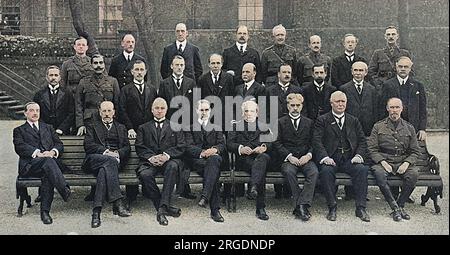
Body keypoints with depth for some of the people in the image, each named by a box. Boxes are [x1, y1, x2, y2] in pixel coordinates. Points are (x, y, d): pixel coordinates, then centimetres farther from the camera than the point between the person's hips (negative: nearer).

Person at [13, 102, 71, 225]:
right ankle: (65, 190, -43)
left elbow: (59, 144, 18)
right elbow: (20, 147, 0)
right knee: (48, 161, -37)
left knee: (47, 175, -34)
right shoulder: (19, 130, 21)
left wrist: (53, 152, -7)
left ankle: (45, 211, -35)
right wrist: (37, 153, -16)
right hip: (30, 164, -2)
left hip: (51, 159, 2)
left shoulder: (48, 128, 30)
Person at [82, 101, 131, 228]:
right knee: (110, 161, -39)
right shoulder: (92, 126, 24)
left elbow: (127, 147, 16)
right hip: (94, 159, -1)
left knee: (104, 170, -38)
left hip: (115, 159, 1)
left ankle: (96, 211, -48)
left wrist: (117, 153, -8)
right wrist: (105, 151, -12)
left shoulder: (121, 128, 29)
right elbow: (88, 145, 5)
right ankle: (117, 203, -48)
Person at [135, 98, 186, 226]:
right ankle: (165, 207, -26)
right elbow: (139, 148, 9)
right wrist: (151, 157, -12)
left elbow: (181, 147, 8)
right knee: (145, 174, -33)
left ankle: (162, 207, -39)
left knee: (172, 167, -37)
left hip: (169, 159, -1)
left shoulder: (175, 127, 22)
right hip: (149, 161, 1)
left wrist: (167, 155, -11)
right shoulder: (143, 128, 23)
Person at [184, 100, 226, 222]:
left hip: (214, 156, 1)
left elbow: (222, 144, 10)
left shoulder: (216, 127, 25)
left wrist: (215, 149, -16)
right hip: (196, 159, -1)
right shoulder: (190, 127, 17)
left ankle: (205, 196, -51)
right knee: (214, 171, -35)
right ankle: (215, 210, -40)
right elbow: (189, 147, 2)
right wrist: (202, 152, -19)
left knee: (213, 160, -39)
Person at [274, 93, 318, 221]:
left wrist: (308, 155, -8)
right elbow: (277, 143, 1)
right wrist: (289, 156, -12)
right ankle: (299, 206, -30)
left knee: (314, 172, -30)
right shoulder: (280, 122, 11)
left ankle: (302, 205, -32)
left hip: (305, 158, 2)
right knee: (289, 172, -35)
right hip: (287, 158, -2)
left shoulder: (309, 122, 18)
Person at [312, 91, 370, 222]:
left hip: (349, 159, 2)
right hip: (330, 158, -2)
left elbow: (362, 141, 14)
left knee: (362, 169, -28)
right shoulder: (322, 120, 11)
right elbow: (317, 141, -2)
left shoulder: (354, 121, 21)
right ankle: (332, 207, -22)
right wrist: (325, 157, -18)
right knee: (326, 171, -34)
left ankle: (360, 208, -21)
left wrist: (359, 155, -6)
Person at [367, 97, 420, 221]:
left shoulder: (409, 128, 14)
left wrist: (406, 163, -8)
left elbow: (415, 151, 12)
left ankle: (400, 205, -14)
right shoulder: (378, 127, 9)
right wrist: (383, 162, -14)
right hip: (383, 163, -1)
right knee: (379, 173, -35)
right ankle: (395, 208, -25)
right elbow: (372, 149, 3)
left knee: (414, 173, -30)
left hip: (403, 163, 2)